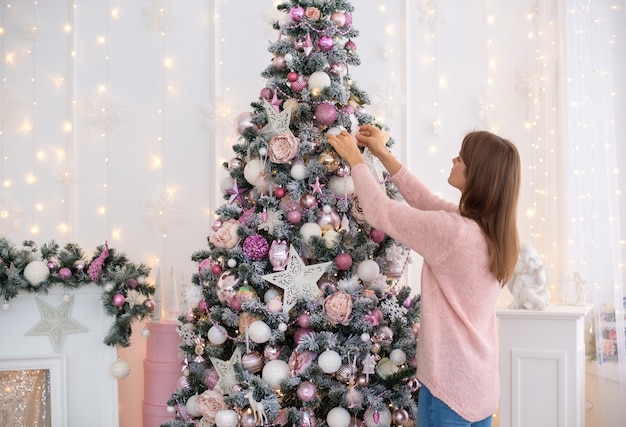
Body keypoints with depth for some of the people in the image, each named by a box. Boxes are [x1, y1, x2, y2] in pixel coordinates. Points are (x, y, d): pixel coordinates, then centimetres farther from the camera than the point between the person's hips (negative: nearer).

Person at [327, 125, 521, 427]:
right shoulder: (493, 228, 1)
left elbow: (379, 212, -14)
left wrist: (355, 159, 0)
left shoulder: (454, 232, -24)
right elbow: (426, 202, 10)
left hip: (449, 386, -8)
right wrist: (383, 155, 13)